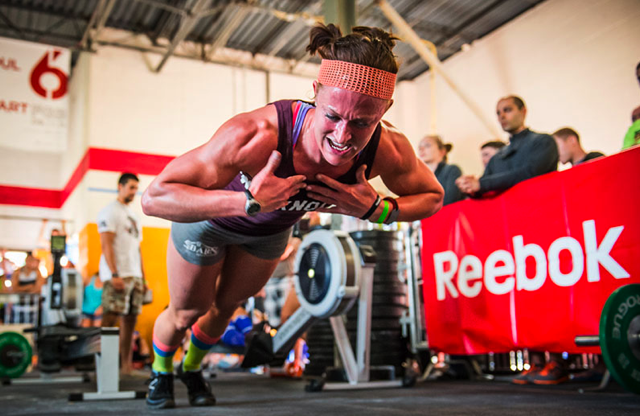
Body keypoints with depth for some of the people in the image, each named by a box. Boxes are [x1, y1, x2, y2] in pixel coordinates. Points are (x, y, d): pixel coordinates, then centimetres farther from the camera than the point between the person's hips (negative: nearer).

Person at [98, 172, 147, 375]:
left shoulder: (133, 216, 23)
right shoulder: (110, 211, -1)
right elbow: (106, 244, -11)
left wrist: (143, 278, 16)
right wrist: (114, 274, -20)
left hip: (134, 275, 8)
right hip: (117, 275, -8)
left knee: (130, 320, 5)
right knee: (110, 318, -11)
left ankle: (126, 366, 9)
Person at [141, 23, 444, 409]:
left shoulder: (388, 150, -35)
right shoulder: (258, 134, -48)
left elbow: (432, 196, -12)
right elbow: (154, 198, -44)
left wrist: (376, 210, -31)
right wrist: (248, 202, -55)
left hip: (272, 229, 4)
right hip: (210, 214, -4)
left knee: (226, 305, 27)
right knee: (187, 312, 16)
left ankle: (192, 367, 61)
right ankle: (161, 372, 53)